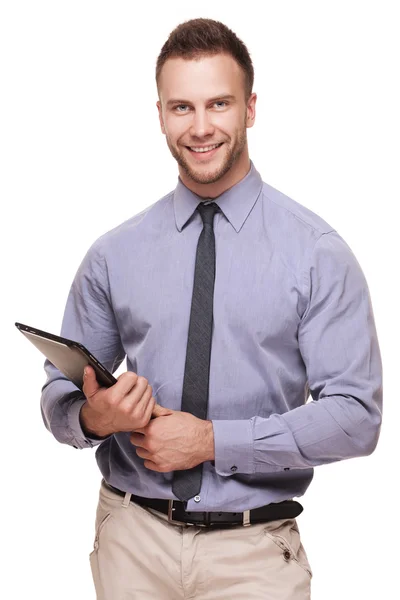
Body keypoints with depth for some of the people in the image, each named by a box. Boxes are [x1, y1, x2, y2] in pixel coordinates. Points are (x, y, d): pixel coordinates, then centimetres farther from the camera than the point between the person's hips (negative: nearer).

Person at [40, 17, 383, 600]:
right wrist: (92, 416, -15)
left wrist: (214, 441, -17)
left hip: (255, 551, -2)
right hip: (133, 537, 2)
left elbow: (357, 416, -10)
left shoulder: (317, 252, -6)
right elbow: (58, 393, 8)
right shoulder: (113, 256, 2)